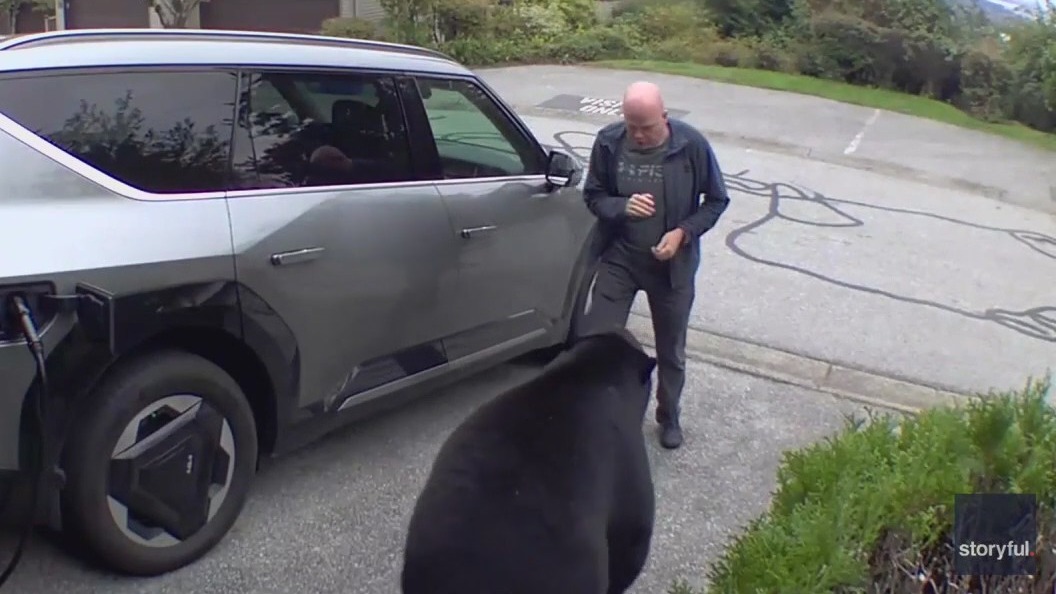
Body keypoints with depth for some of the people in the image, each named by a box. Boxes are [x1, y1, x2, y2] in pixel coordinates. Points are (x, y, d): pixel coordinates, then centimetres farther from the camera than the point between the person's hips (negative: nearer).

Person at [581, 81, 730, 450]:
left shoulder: (692, 145, -16)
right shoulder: (609, 141, -12)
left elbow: (717, 200, -5)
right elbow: (593, 196, -1)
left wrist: (683, 232, -19)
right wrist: (623, 207, -23)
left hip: (672, 265, 0)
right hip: (618, 259, 1)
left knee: (671, 351, 15)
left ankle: (669, 417, 39)